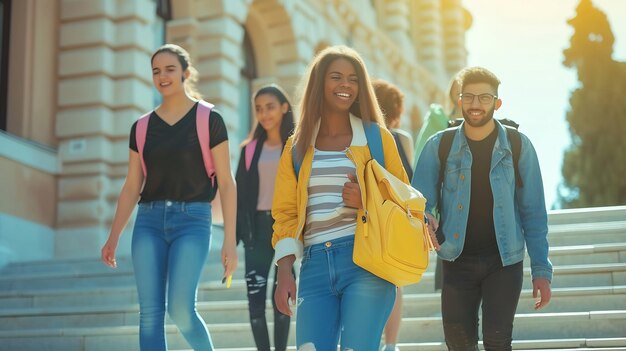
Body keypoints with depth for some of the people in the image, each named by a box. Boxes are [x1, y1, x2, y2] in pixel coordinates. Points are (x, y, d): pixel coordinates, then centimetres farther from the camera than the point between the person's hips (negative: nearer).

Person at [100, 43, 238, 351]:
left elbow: (226, 182, -1)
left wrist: (230, 241, -7)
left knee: (181, 309, -15)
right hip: (149, 220, 4)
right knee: (150, 313, -3)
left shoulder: (208, 120, 1)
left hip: (192, 218, -4)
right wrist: (113, 237, 6)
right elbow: (132, 186, 14)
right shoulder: (142, 127, 12)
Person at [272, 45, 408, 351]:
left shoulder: (376, 138, 8)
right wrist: (284, 273, -2)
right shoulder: (297, 146, 14)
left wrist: (367, 202, -11)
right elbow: (285, 213, 10)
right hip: (315, 264, 3)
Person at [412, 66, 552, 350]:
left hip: (504, 261, -1)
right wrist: (423, 221, -29)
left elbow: (533, 212, -2)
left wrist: (541, 269, -7)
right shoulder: (439, 146, -3)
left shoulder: (518, 146, -4)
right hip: (457, 261, 2)